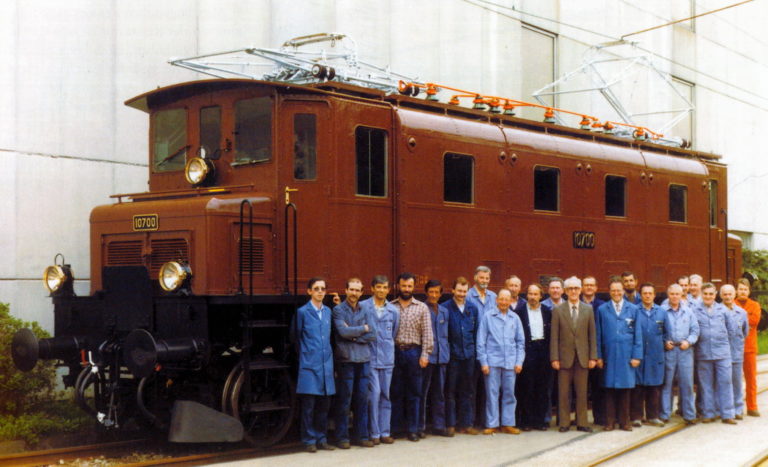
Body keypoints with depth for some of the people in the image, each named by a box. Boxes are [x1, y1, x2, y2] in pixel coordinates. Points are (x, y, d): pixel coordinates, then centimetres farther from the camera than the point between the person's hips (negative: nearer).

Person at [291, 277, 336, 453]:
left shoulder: (328, 311, 11)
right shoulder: (302, 312, -3)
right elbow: (295, 336, 7)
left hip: (326, 364, 5)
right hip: (309, 365, -5)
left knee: (324, 404, 8)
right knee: (309, 404, -4)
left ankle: (321, 439, 17)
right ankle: (309, 441, 5)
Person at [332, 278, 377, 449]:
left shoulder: (366, 312, 11)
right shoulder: (338, 310, 0)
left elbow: (373, 335, 2)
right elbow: (343, 331, -13)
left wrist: (353, 335, -7)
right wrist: (363, 328, -2)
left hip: (363, 359, 4)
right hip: (346, 359, -4)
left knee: (362, 399, 6)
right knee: (344, 400, -2)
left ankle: (362, 435, 14)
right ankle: (342, 436, 5)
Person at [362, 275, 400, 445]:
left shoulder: (393, 311, 9)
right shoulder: (362, 307, -4)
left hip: (387, 359, 4)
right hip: (370, 358, -4)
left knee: (386, 395, 7)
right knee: (374, 393, -9)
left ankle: (385, 432, 14)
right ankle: (374, 433, -1)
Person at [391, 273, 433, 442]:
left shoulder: (421, 307, 6)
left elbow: (427, 333, 2)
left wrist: (425, 354, -6)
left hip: (414, 352, 0)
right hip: (395, 352, 0)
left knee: (414, 393, 4)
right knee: (396, 392, 4)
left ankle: (412, 429, 10)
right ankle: (395, 427, 11)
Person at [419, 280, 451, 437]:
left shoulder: (444, 312, 15)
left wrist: (446, 352, 12)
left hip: (441, 357, 6)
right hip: (427, 357, -6)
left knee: (439, 393, 10)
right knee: (423, 392, -3)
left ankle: (439, 425, 16)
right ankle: (420, 426, 2)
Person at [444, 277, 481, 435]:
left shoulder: (472, 308, 9)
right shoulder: (445, 308, -4)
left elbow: (476, 331, 14)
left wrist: (474, 349, 8)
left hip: (469, 355, 4)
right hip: (452, 355, -4)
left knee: (468, 391, 8)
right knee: (451, 391, 1)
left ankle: (466, 424, 14)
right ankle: (451, 424, 7)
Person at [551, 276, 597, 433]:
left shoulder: (588, 310, 8)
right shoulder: (558, 310, 2)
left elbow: (592, 335, 7)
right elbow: (554, 337, 0)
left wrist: (593, 356, 0)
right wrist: (554, 358, -6)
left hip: (582, 357, 1)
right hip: (565, 357, -1)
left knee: (582, 392, 5)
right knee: (564, 393, 2)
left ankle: (582, 423, 11)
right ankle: (564, 423, 9)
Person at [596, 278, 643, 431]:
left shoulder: (633, 309, 5)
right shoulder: (602, 310, 5)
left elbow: (638, 334, 5)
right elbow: (598, 335, 6)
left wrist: (637, 355, -1)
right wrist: (598, 356, 1)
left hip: (626, 355, 0)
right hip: (609, 355, 0)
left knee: (625, 389, 5)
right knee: (610, 389, 2)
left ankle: (624, 421, 13)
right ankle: (610, 421, 8)